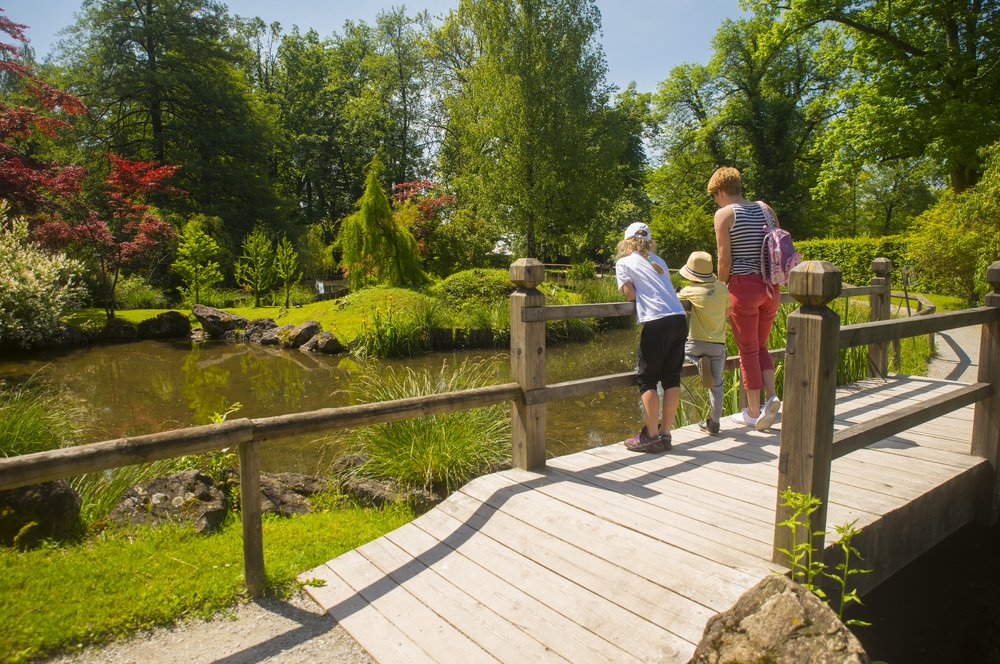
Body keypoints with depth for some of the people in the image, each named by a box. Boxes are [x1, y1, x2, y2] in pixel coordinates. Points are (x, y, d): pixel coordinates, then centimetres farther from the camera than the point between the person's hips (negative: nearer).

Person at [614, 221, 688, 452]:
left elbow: (630, 294, -2)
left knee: (646, 378, 3)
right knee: (672, 378, 9)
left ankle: (651, 436, 3)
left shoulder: (623, 263, 10)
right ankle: (665, 433, 14)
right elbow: (667, 290, 14)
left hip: (656, 322, -5)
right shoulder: (658, 261, 24)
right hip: (680, 319, 6)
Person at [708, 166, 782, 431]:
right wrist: (771, 280, 18)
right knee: (760, 346, 20)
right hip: (770, 287, 6)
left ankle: (752, 413, 12)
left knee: (748, 350, 4)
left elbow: (725, 260, -11)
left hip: (744, 286, -6)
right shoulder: (765, 209, 10)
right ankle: (772, 396, 3)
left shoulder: (724, 214, -6)